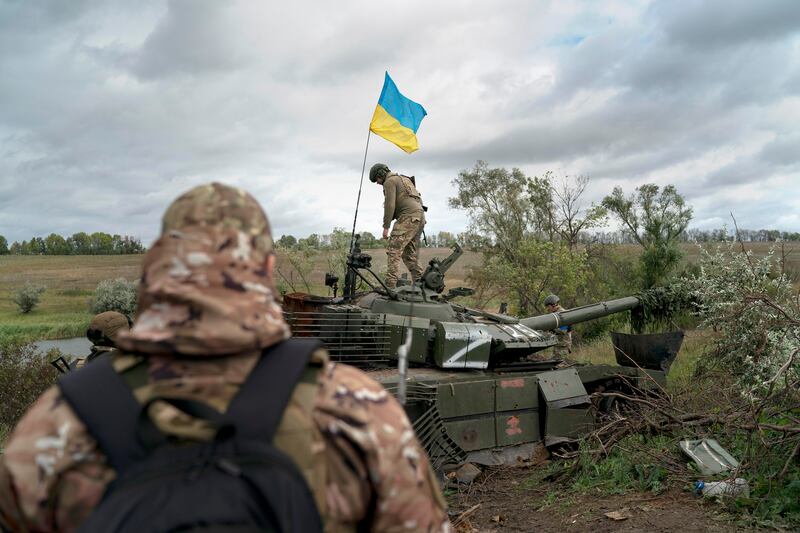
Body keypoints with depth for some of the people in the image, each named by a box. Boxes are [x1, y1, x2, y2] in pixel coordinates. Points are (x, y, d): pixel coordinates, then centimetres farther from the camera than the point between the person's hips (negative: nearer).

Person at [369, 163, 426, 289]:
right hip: (420, 217, 9)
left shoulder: (390, 181, 1)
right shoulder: (404, 179, 30)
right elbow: (418, 200, 25)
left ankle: (390, 285, -22)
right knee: (410, 254, 14)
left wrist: (386, 227, -9)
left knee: (394, 250, -13)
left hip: (408, 217, -9)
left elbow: (390, 205, -10)